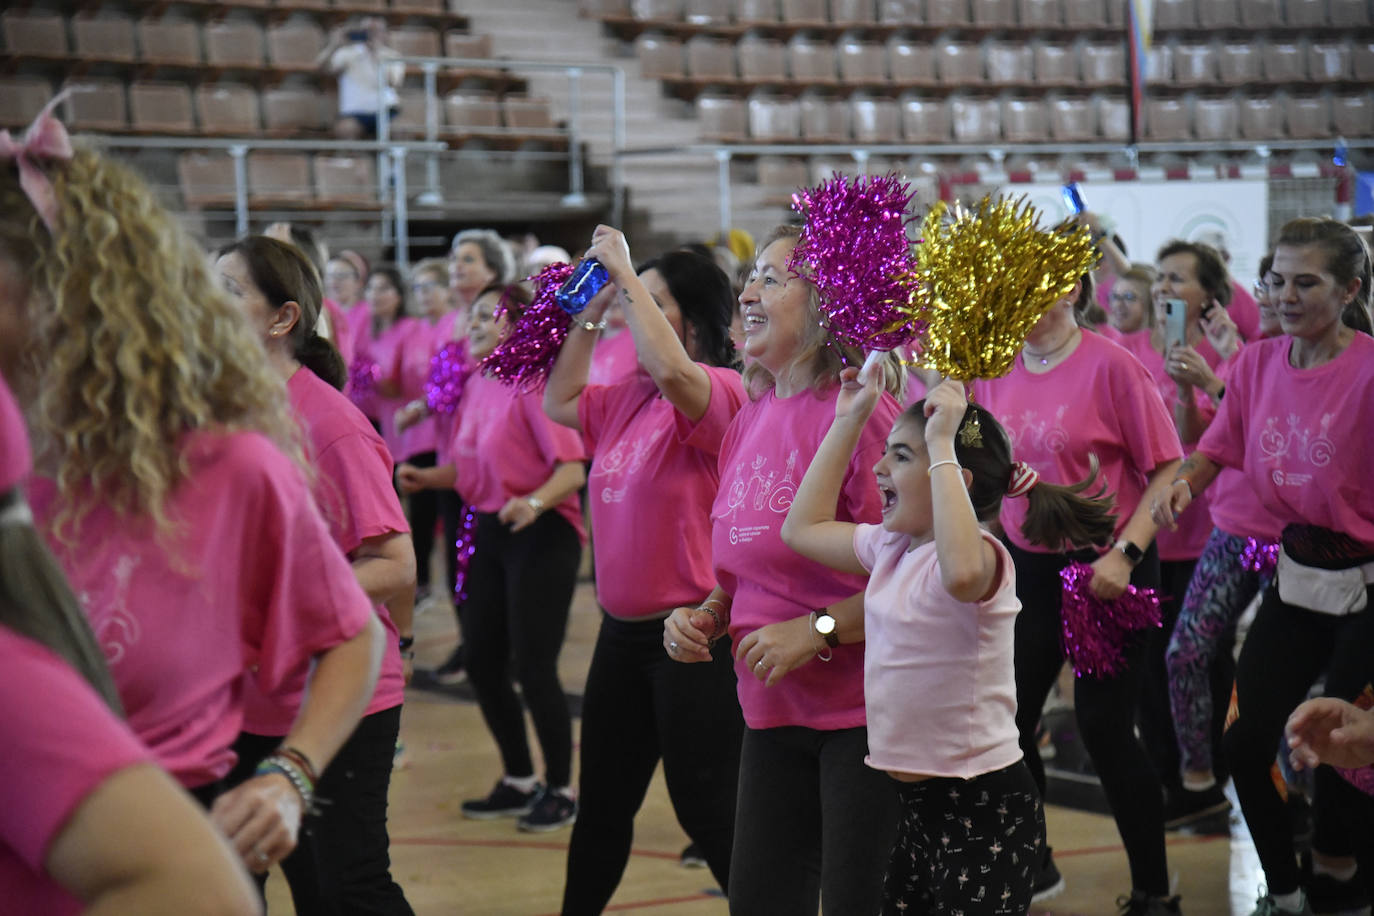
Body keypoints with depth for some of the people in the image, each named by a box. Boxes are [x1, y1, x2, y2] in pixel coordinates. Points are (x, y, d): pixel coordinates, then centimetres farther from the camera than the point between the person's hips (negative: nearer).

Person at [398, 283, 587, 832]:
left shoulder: (533, 384, -14)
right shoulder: (477, 387, 10)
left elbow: (573, 468, -21)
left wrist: (535, 502, -37)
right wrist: (427, 477, 3)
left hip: (542, 537, -8)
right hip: (490, 534, 8)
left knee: (533, 668, -6)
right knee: (482, 663, 11)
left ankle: (560, 790, 11)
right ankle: (518, 781, 27)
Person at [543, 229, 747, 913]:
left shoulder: (722, 391, -15)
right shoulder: (629, 397, 9)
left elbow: (672, 372, -37)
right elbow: (560, 402, 25)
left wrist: (625, 274, -25)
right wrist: (588, 314, 14)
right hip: (624, 627, 9)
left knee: (706, 806, -2)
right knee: (602, 800, 20)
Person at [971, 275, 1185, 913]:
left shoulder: (1109, 365, -12)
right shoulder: (994, 371, 2)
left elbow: (1168, 469, -12)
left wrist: (1125, 553, -18)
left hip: (1104, 569, -5)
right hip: (1027, 566, 5)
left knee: (1104, 728, -4)